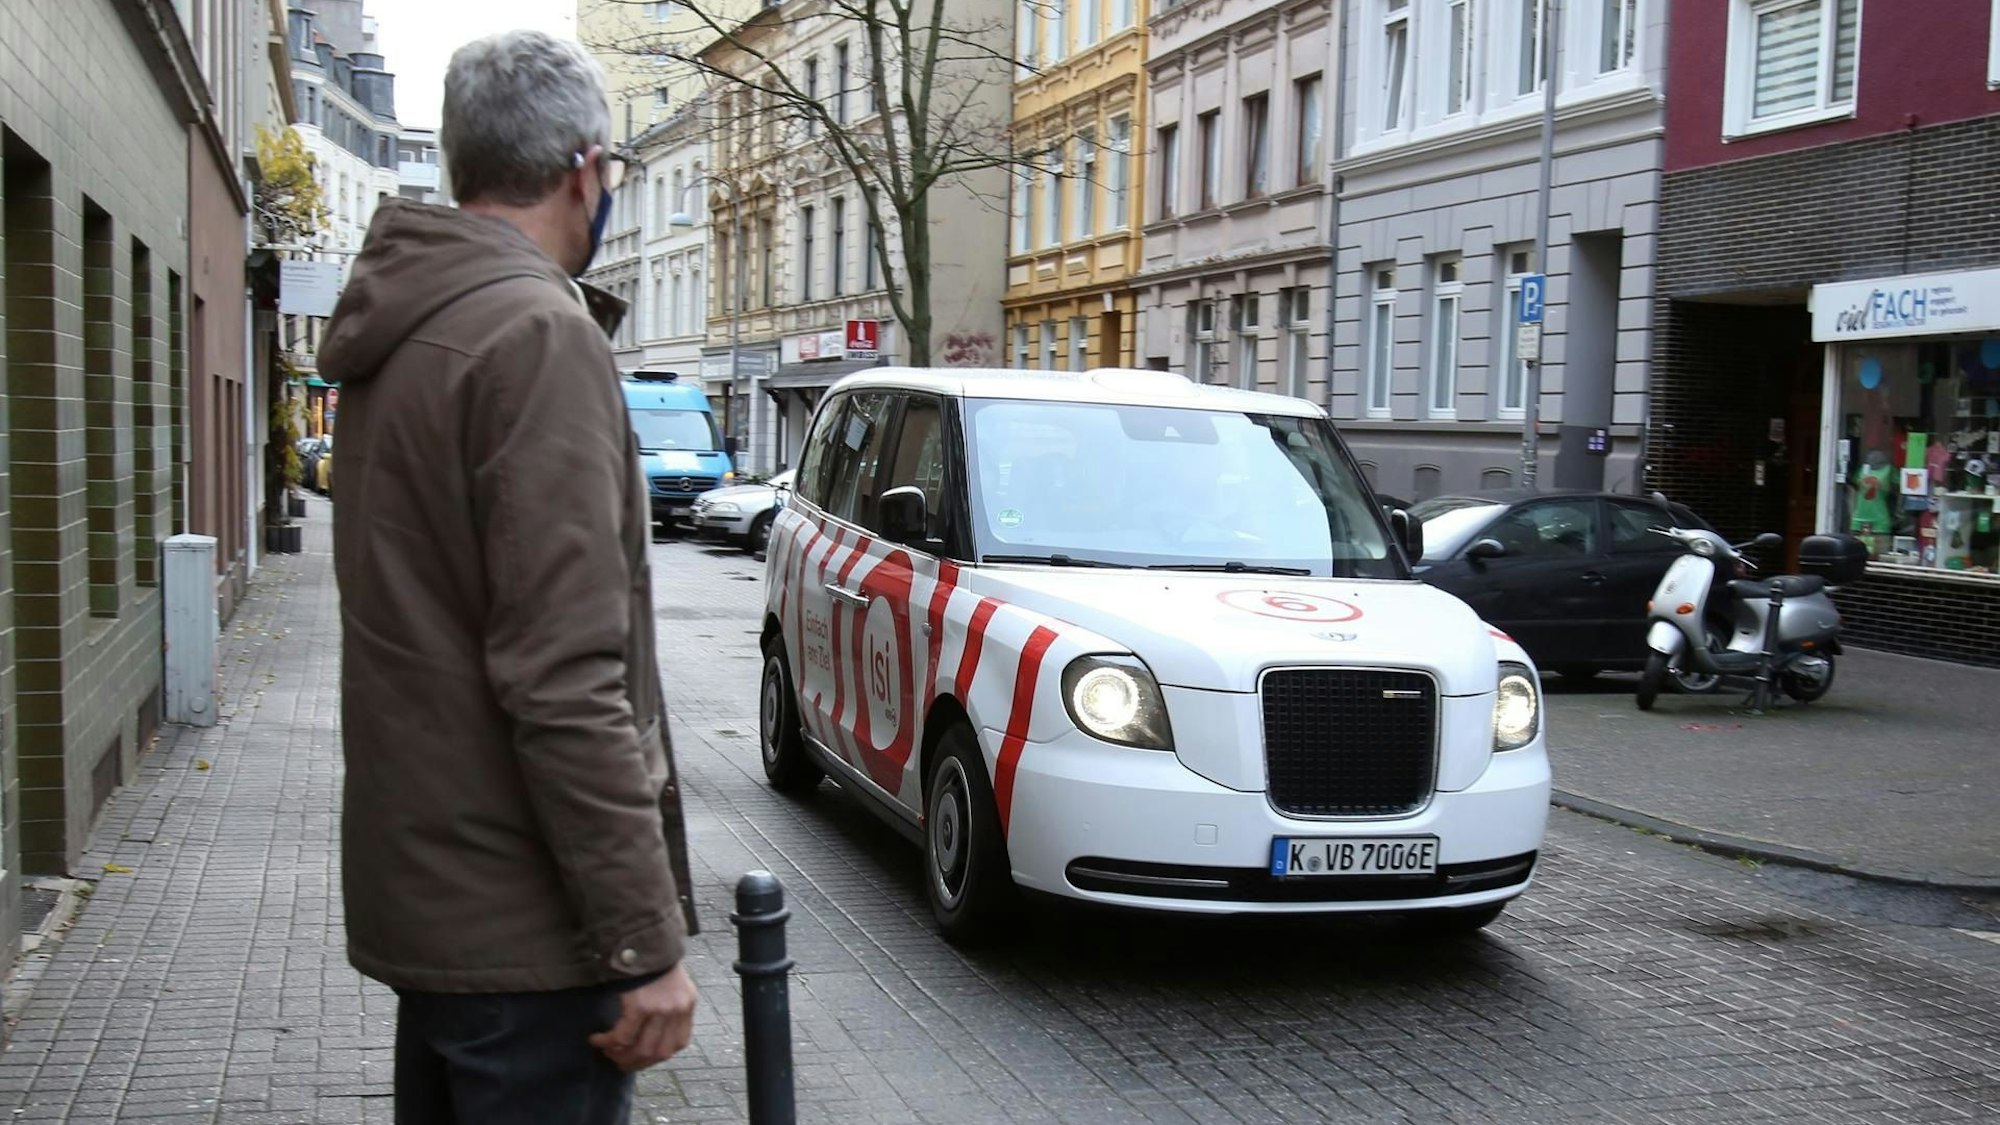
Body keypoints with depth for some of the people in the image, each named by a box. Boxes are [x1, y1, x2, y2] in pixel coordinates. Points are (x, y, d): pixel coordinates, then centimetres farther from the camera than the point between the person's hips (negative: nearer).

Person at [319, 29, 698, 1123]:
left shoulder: (400, 333, 12)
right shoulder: (537, 335, -18)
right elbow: (563, 681, -24)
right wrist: (644, 942, -21)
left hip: (420, 885, 9)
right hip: (520, 920, -9)